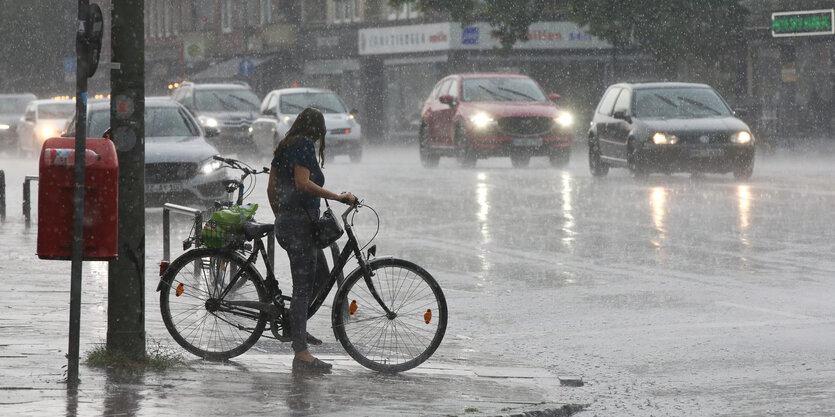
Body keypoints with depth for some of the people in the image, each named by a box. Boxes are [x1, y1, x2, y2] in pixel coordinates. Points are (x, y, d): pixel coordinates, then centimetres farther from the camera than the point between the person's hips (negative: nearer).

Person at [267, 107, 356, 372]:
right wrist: (339, 197, -21)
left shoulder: (284, 147, 16)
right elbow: (303, 184, -22)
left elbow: (271, 188, 18)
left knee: (321, 278, 19)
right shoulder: (305, 145, -10)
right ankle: (301, 353, -13)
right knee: (303, 288, -10)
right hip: (300, 223, -9)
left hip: (285, 222, 9)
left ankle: (297, 327, 24)